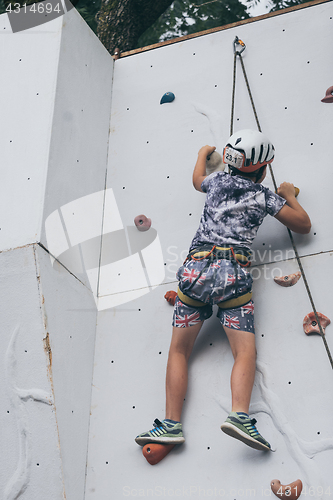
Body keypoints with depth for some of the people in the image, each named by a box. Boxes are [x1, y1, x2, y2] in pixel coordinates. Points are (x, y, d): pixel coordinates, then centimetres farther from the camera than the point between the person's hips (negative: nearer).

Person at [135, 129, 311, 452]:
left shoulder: (217, 181, 21)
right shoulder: (264, 196, 13)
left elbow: (197, 179, 46)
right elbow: (303, 225, 19)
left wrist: (203, 154, 64)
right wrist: (289, 195, 35)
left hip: (195, 267, 3)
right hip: (232, 272, -2)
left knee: (178, 350, 6)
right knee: (245, 351, -5)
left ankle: (171, 423, -1)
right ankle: (239, 415, -26)